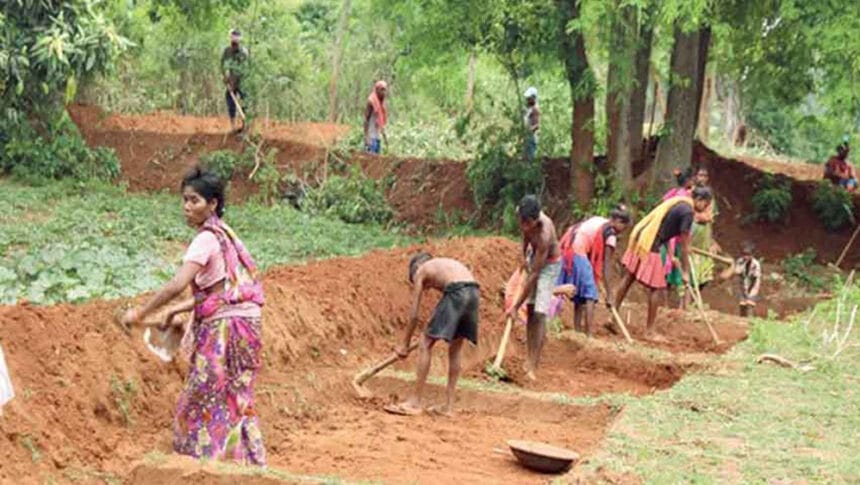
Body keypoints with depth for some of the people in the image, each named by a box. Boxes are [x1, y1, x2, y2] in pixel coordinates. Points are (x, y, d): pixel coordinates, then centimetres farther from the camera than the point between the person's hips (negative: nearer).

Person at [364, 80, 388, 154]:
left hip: (377, 136, 9)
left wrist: (384, 135, 19)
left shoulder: (381, 103, 13)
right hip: (371, 136, -9)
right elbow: (366, 120, -16)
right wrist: (366, 137, -22)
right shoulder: (371, 101, -12)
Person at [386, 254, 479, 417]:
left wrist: (405, 344, 23)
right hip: (474, 292, 7)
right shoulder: (445, 264, 34)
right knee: (455, 350, 19)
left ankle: (415, 402, 2)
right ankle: (448, 406, 21)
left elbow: (414, 315, 14)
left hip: (457, 293, -7)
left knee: (425, 345, 2)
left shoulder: (420, 272, 18)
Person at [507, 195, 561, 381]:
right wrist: (524, 256, 10)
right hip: (534, 256, 7)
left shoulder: (544, 235, -41)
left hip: (549, 263, -7)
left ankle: (532, 367, -13)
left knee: (539, 314, -14)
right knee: (530, 310, 7)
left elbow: (534, 275, -35)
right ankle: (530, 358, 15)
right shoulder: (521, 213, -23)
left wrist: (516, 306, -31)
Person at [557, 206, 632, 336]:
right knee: (589, 296, 0)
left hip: (565, 251, 8)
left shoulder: (597, 220, 21)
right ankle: (589, 335, -5)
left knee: (579, 296, 16)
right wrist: (609, 295, 1)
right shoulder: (611, 236, -1)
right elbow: (605, 268, -3)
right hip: (578, 254, -8)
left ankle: (577, 333, 18)